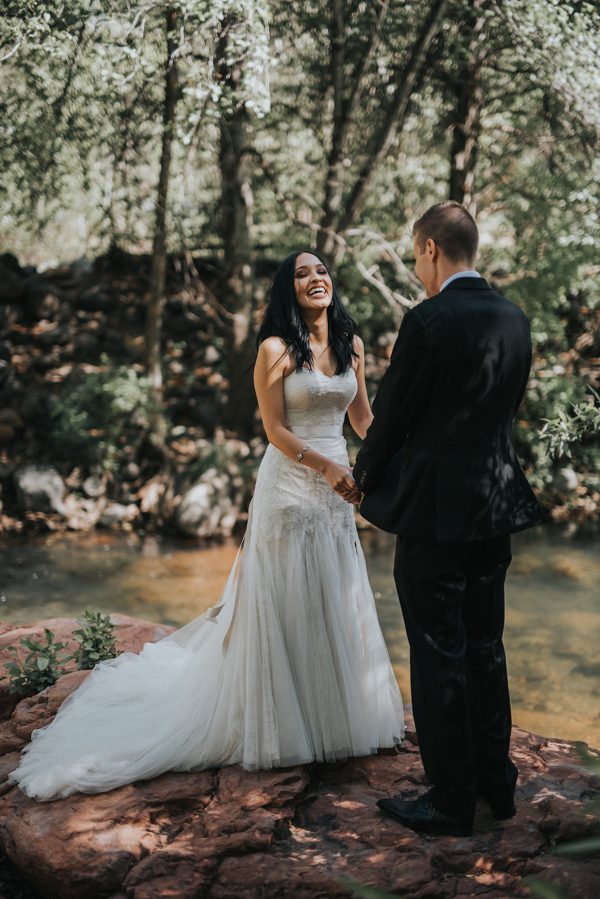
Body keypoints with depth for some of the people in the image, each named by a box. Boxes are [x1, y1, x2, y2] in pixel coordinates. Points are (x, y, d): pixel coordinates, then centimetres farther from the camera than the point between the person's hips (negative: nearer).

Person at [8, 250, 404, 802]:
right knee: (286, 605, 0)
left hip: (337, 490, 6)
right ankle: (285, 726, 13)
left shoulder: (352, 345, 9)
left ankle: (338, 717, 26)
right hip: (290, 487, -6)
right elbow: (275, 429, -10)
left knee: (337, 603, 12)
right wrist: (326, 467, -20)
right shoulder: (275, 349, -7)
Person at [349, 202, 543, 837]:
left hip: (433, 507, -7)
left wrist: (362, 475, 9)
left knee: (438, 654, 3)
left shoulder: (427, 321, -17)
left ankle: (450, 800, 13)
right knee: (485, 644, 18)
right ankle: (496, 781, 30)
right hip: (496, 501, 7)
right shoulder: (514, 319, 5)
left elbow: (392, 411, -9)